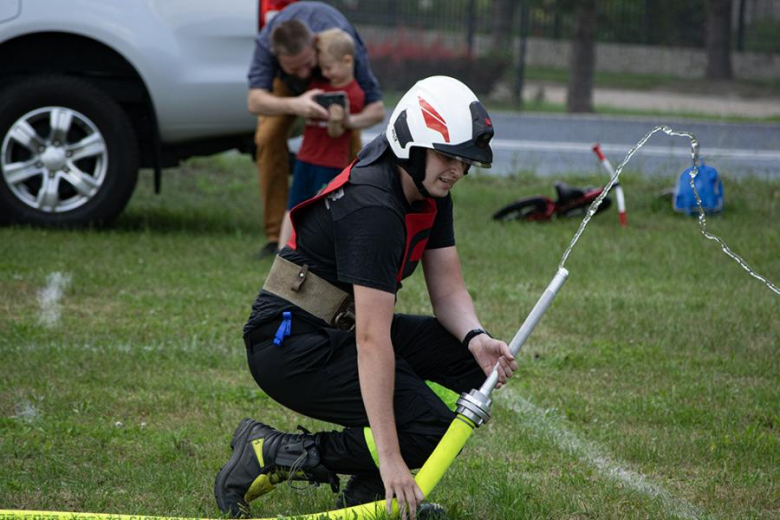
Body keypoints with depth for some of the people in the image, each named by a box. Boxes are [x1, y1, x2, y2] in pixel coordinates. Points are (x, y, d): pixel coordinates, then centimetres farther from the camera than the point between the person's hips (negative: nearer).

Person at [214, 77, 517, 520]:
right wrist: (390, 458, -34)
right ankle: (271, 455, -9)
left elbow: (448, 289, 6)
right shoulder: (373, 209, -27)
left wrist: (476, 338, -20)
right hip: (289, 344, -10)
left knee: (477, 361, -4)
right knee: (429, 430, -20)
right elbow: (373, 340, -31)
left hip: (341, 331, 10)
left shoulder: (431, 193, 3)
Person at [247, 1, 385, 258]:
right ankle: (276, 236, -10)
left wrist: (350, 121, -62)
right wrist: (294, 105, -75)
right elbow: (254, 101, -55)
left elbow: (377, 109, -39)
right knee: (268, 138, -17)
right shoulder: (266, 42, -44)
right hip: (285, 83, 1)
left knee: (350, 142, -17)